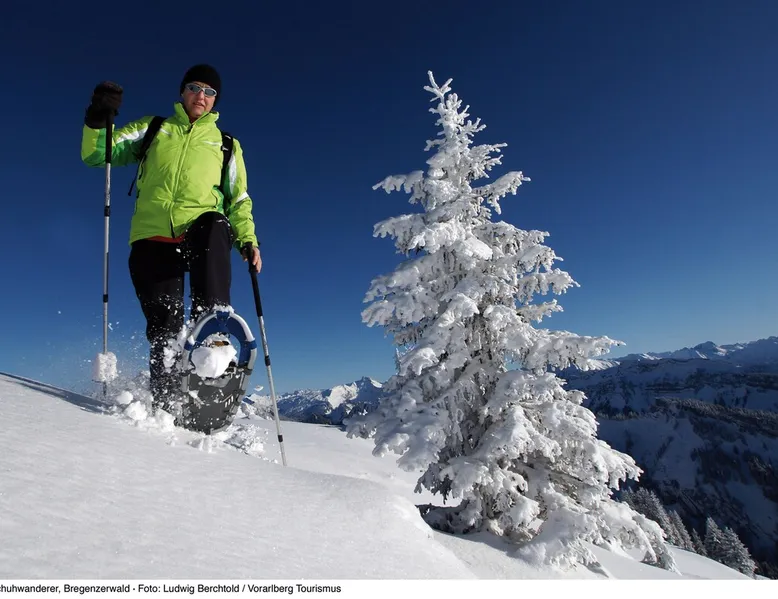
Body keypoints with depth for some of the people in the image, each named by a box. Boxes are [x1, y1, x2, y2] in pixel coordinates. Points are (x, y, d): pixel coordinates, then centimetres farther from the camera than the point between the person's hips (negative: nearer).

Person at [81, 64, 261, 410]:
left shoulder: (226, 145, 23)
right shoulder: (153, 129, 23)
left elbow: (239, 199, 19)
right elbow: (96, 155, 19)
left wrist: (247, 240, 2)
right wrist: (98, 119, -2)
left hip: (199, 229, -1)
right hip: (152, 237, 1)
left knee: (214, 226, -38)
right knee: (163, 329, -9)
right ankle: (164, 402, 1)